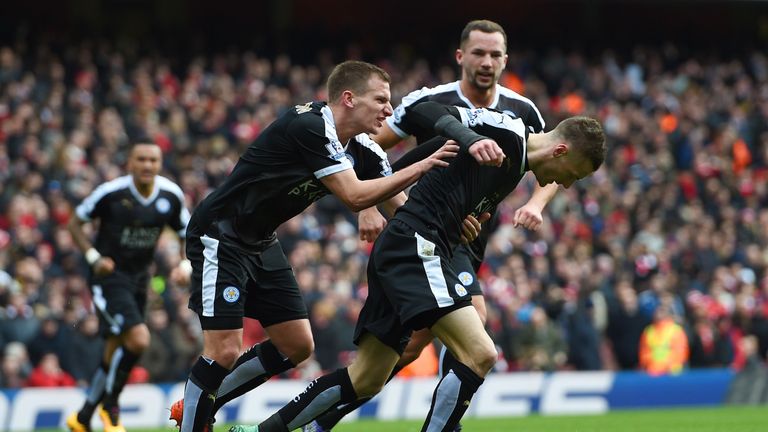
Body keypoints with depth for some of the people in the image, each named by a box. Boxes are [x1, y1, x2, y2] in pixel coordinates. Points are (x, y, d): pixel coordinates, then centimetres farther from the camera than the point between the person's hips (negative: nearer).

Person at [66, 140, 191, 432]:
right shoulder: (111, 192, -15)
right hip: (109, 276, -6)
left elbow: (187, 236, 9)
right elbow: (75, 223, -3)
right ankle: (110, 405, -3)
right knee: (138, 339, -23)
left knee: (116, 352, 11)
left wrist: (185, 265, -11)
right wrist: (94, 257, -16)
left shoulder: (171, 196, -3)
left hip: (139, 278, 6)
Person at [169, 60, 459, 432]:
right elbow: (354, 196, -29)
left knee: (297, 346, 9)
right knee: (224, 350, -17)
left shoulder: (364, 151, 1)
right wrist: (421, 167, -27)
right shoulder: (309, 126, -25)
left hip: (260, 244, 10)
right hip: (219, 237, -9)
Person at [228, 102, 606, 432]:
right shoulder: (507, 130, -7)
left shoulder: (515, 168, 21)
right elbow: (426, 112, -19)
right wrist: (472, 140, -33)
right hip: (415, 244, -10)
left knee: (365, 382, 14)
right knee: (479, 354, -20)